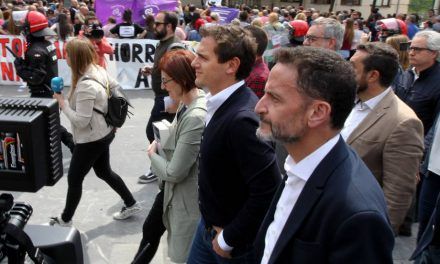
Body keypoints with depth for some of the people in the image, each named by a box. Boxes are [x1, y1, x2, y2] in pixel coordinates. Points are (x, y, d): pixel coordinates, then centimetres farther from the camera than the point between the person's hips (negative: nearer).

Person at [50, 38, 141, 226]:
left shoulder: (85, 85, -30)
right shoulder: (98, 70, -4)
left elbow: (80, 121, -27)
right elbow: (115, 87, 13)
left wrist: (62, 103, -16)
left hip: (91, 139, -9)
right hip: (104, 132, 9)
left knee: (74, 178, 9)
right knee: (104, 171, 25)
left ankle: (65, 221, 28)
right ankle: (131, 204, 35)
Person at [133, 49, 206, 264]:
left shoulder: (196, 117, -32)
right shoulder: (187, 103, -2)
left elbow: (174, 172, -26)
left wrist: (153, 154, -8)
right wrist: (161, 145, -7)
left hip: (186, 197, -9)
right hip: (171, 189, 9)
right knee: (150, 230, 28)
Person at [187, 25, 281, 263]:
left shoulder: (242, 118, -30)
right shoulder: (224, 103, -3)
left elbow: (267, 191, -30)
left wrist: (228, 239, -18)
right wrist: (211, 226, 8)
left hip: (235, 241, -7)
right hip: (209, 225, 8)